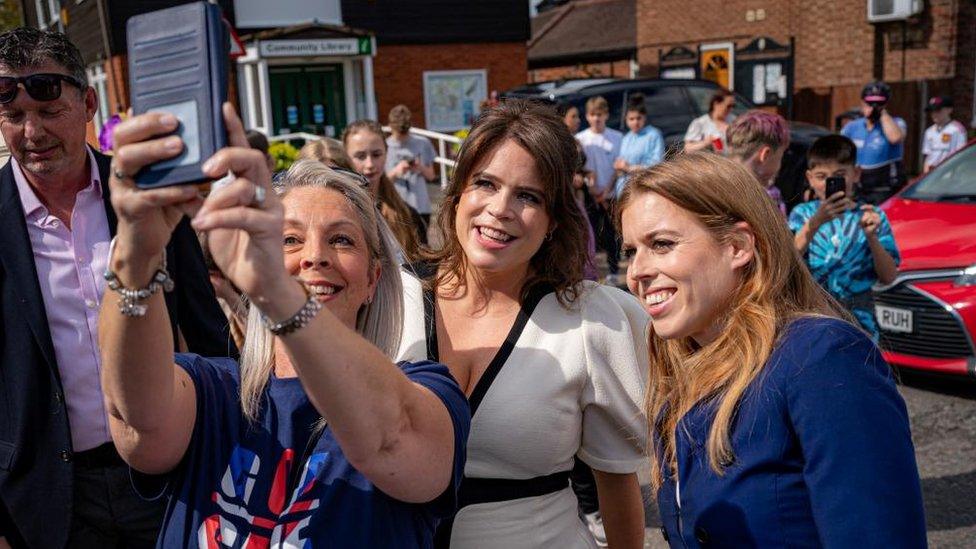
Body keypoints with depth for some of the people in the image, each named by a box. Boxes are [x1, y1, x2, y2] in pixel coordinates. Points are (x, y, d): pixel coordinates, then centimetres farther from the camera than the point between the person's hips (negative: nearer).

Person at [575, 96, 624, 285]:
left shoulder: (617, 138, 1)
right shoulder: (580, 138, 2)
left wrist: (607, 190, -8)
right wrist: (594, 191, -9)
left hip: (611, 193, 0)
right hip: (590, 195, 0)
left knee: (612, 234, 3)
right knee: (590, 232, -2)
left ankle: (613, 272, 15)